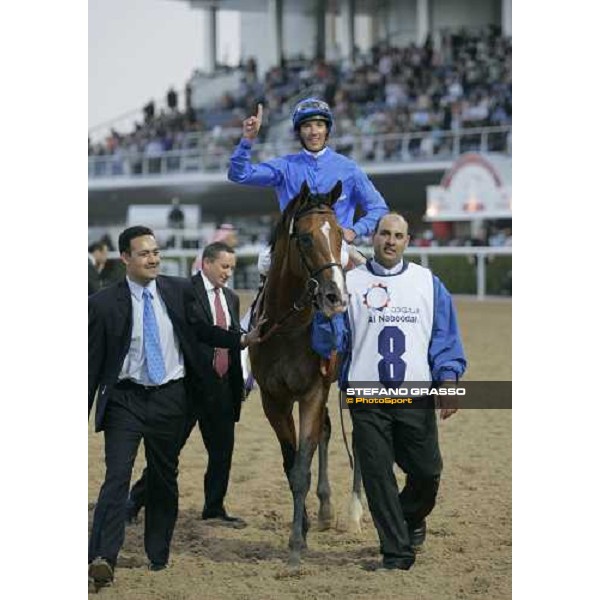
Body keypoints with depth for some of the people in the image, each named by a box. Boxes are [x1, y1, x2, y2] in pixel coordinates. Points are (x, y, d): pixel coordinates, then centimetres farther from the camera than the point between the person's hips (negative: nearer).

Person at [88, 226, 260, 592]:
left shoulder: (180, 291, 1)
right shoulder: (104, 304, -7)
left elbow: (202, 331, 14)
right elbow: (93, 363, -3)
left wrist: (243, 340, -1)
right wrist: (82, 415, -3)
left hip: (170, 398, 3)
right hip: (125, 400, -3)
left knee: (165, 478, 13)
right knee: (117, 476, -15)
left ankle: (159, 557, 26)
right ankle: (103, 560, -20)